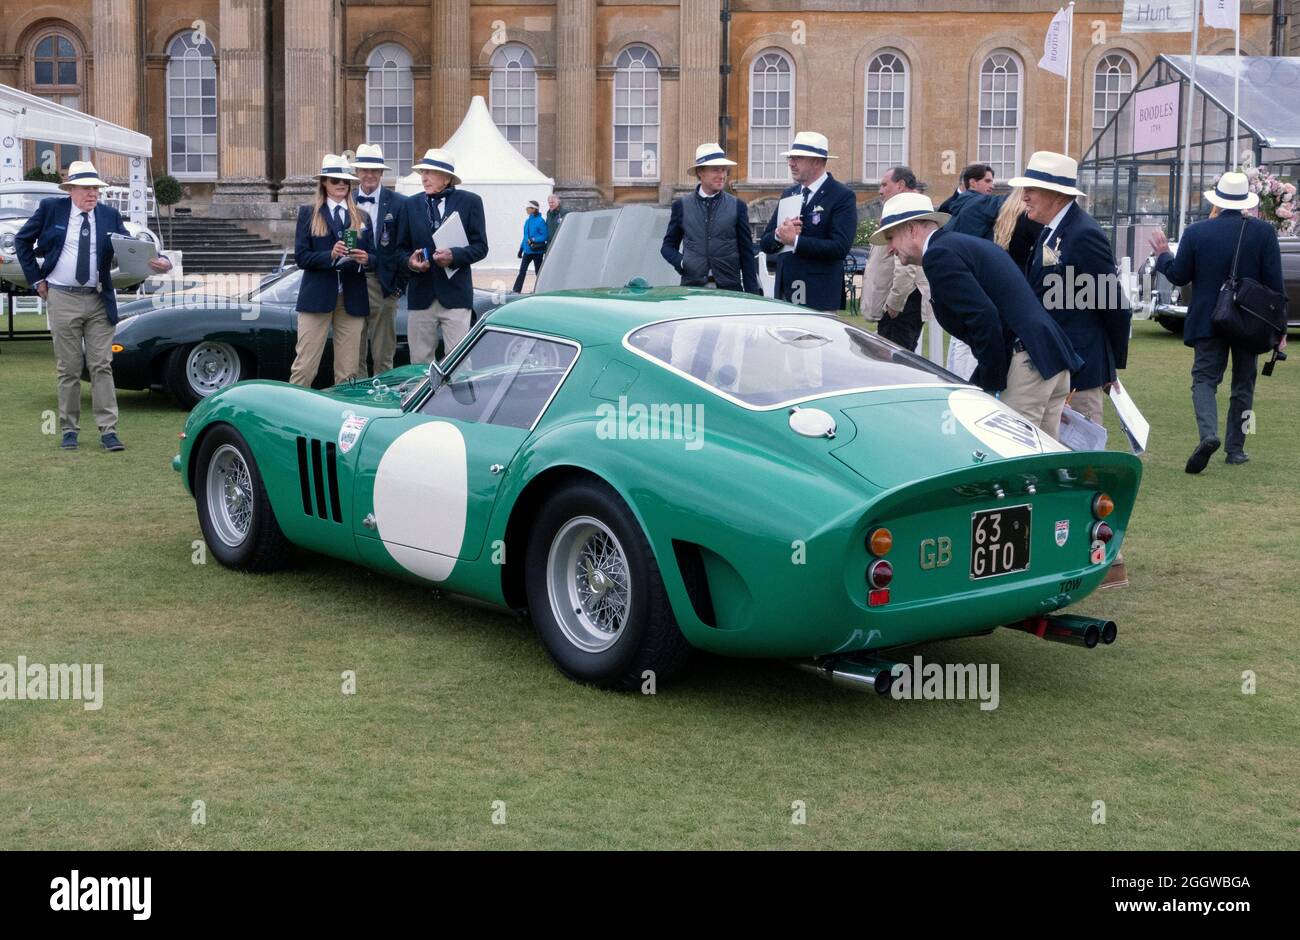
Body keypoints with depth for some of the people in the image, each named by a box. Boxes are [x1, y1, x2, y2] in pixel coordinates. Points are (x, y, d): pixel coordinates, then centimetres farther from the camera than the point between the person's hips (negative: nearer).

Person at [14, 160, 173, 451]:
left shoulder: (109, 216, 4)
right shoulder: (51, 208, 0)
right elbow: (22, 240, 11)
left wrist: (157, 261, -23)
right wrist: (36, 278, 4)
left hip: (99, 300, 1)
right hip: (62, 299, -1)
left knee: (101, 366, -1)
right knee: (68, 369, 5)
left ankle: (108, 431, 0)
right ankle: (69, 430, 14)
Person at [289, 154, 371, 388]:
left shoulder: (361, 217, 16)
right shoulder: (308, 213, 8)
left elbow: (371, 258, 14)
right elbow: (300, 257, -1)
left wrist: (365, 259, -9)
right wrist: (331, 255, -17)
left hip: (352, 298, 3)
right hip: (317, 296, -3)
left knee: (348, 372, 2)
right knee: (304, 366, -7)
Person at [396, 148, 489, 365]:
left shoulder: (470, 202, 3)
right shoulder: (411, 205, 12)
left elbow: (480, 247, 1)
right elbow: (401, 247, 15)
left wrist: (454, 255, -16)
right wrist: (410, 261, -7)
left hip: (455, 295, -3)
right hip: (421, 296, 3)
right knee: (420, 361, 5)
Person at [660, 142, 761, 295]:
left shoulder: (737, 206, 8)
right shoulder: (681, 205, 9)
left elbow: (747, 254, 7)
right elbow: (668, 246, 13)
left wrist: (751, 294, 1)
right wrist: (682, 262, -8)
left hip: (729, 289, 0)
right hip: (692, 287, 0)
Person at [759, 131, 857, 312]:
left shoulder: (842, 196, -4)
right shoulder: (788, 194, 17)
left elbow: (840, 247, -16)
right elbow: (766, 243, 15)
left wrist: (794, 240, -15)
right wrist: (779, 234, -8)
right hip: (785, 294, 6)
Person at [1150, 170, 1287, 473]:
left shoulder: (1196, 232, -6)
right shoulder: (1263, 232, -6)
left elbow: (1179, 276, -1)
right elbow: (1274, 281, -5)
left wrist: (1162, 256, 19)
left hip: (1208, 322, -1)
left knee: (1204, 379, 3)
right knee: (1243, 385, 13)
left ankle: (1208, 434, -23)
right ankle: (1236, 449, 17)